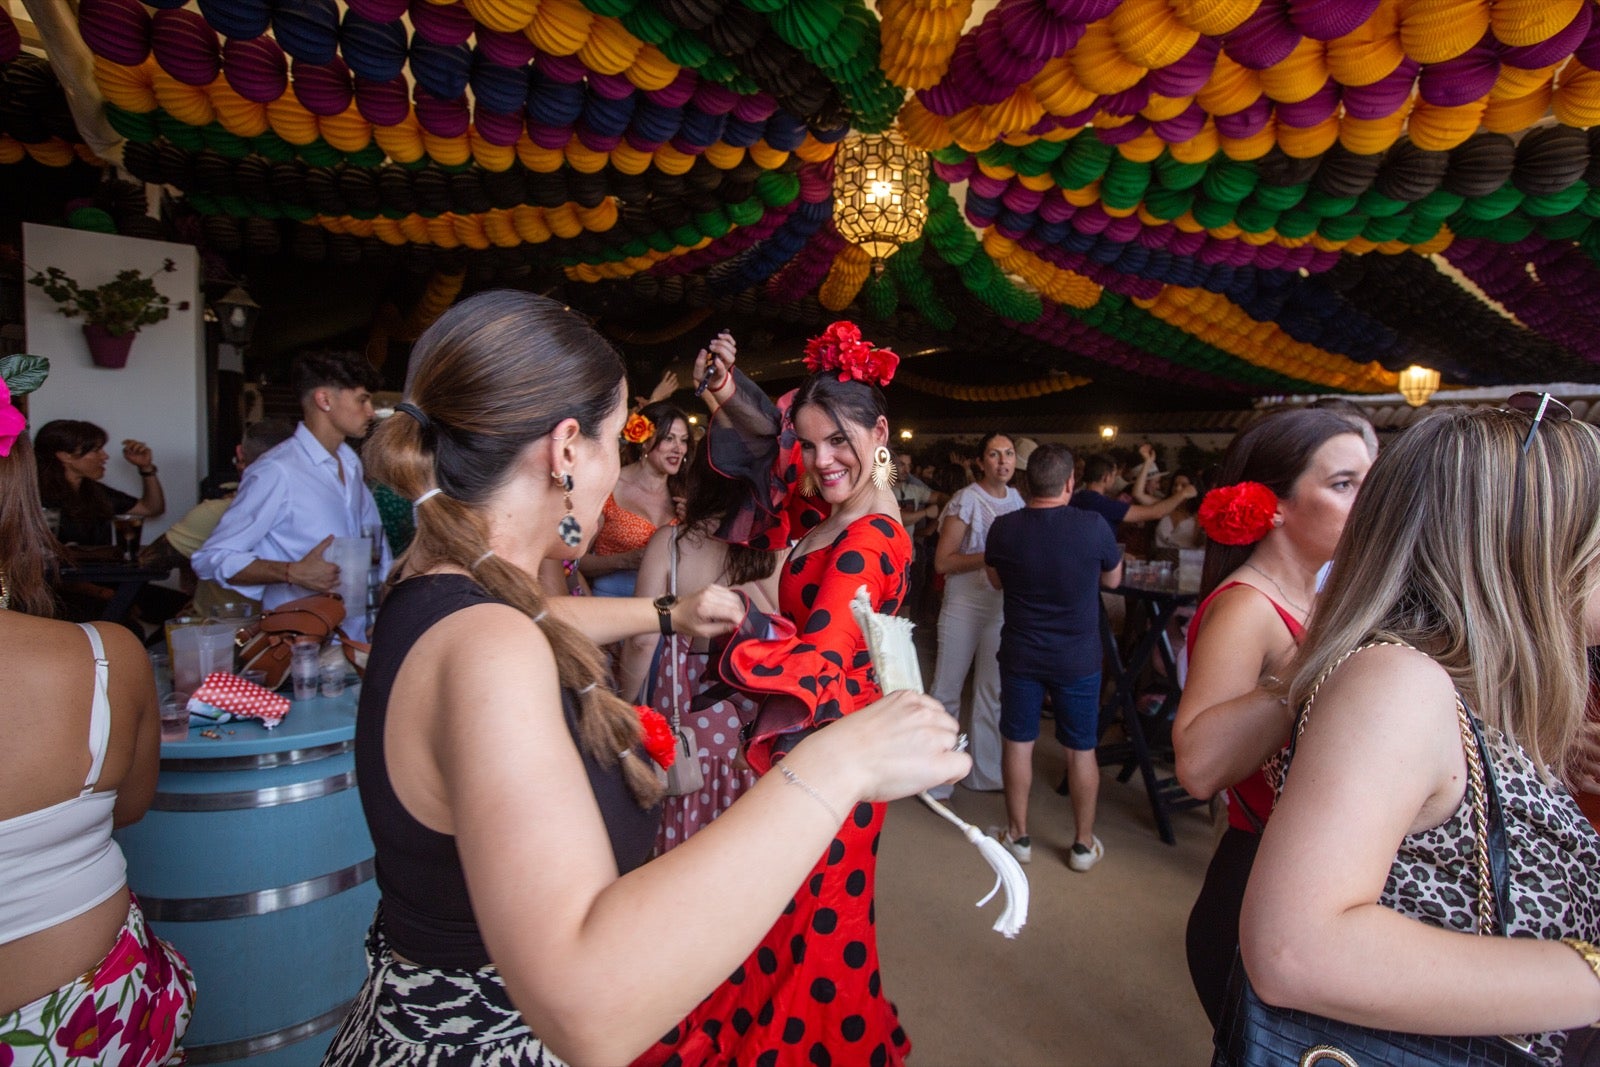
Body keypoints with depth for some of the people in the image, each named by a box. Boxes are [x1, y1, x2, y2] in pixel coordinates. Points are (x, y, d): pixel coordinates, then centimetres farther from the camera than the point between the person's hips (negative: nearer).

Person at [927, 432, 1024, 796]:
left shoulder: (1016, 498, 8)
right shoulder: (966, 500, -12)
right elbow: (942, 561, -15)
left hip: (1002, 608, 6)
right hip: (964, 607, -6)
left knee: (992, 693, 14)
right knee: (946, 691, 1)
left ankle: (984, 772, 28)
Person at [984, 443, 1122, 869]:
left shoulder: (1004, 527, -12)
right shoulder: (1093, 526, -16)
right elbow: (1113, 579, 3)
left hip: (1020, 654, 1)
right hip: (1078, 658, 0)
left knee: (1018, 744, 13)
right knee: (1081, 750, 14)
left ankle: (1018, 835, 26)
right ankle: (1083, 844, 27)